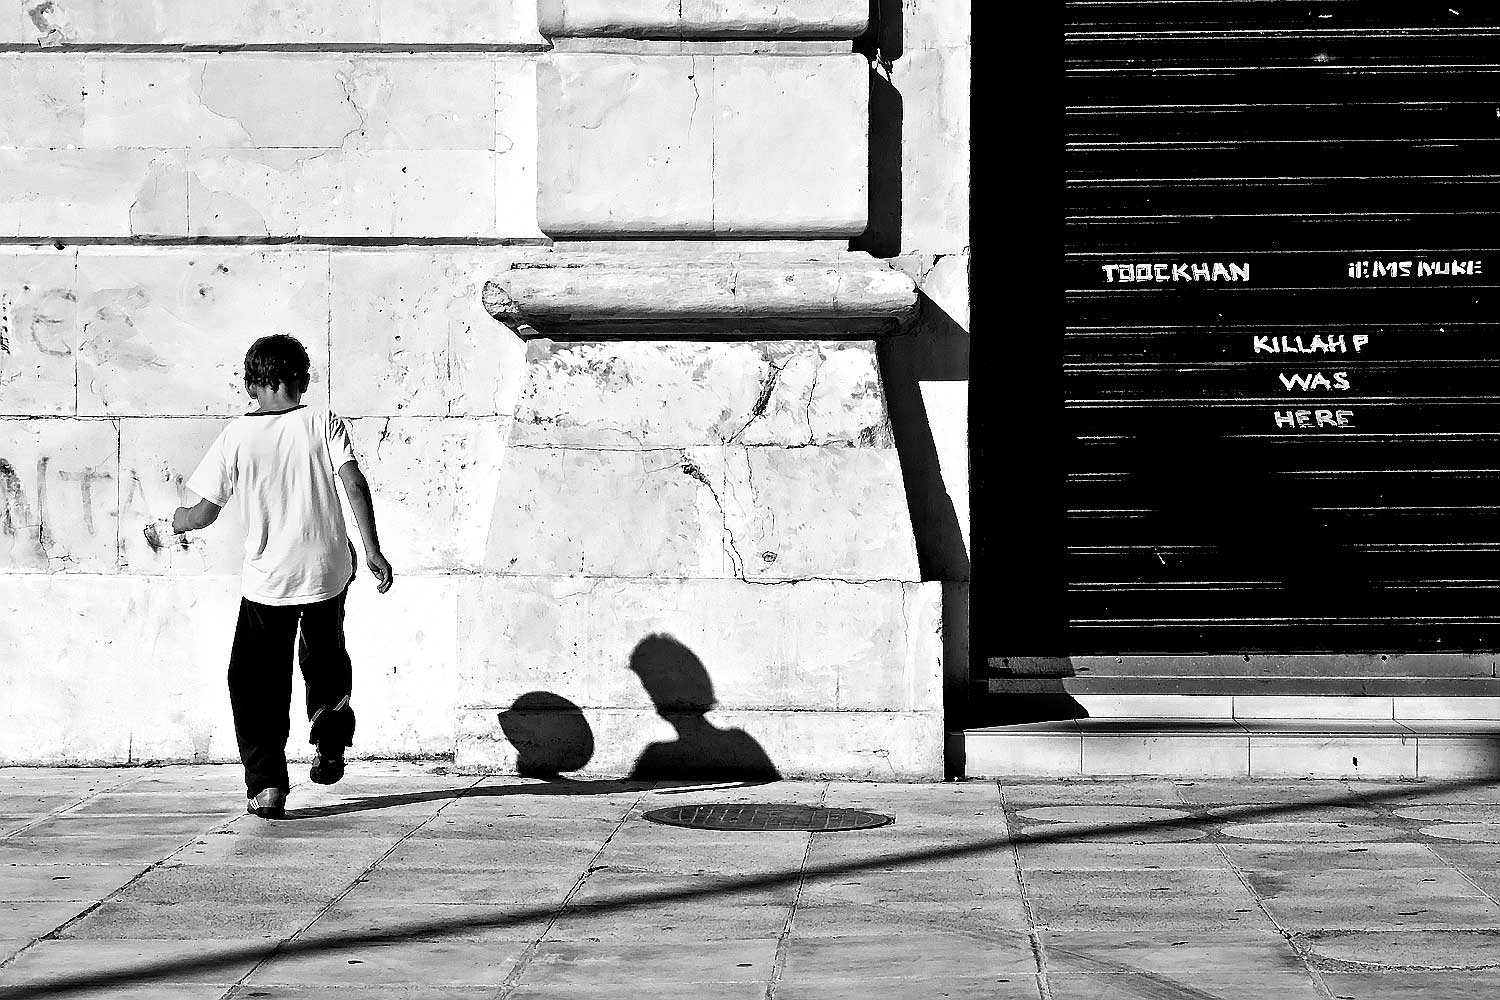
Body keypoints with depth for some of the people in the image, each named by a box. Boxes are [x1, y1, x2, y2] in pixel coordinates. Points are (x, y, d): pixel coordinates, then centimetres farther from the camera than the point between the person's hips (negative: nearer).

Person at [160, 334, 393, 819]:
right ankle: (329, 746, 23)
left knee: (257, 683, 7)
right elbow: (354, 483, -15)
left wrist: (164, 525, 19)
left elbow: (203, 512, -1)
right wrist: (373, 550, -13)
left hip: (267, 579, -1)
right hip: (328, 570, 2)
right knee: (325, 657, 28)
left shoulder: (237, 436, -3)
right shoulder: (323, 423, -2)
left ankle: (266, 783, -3)